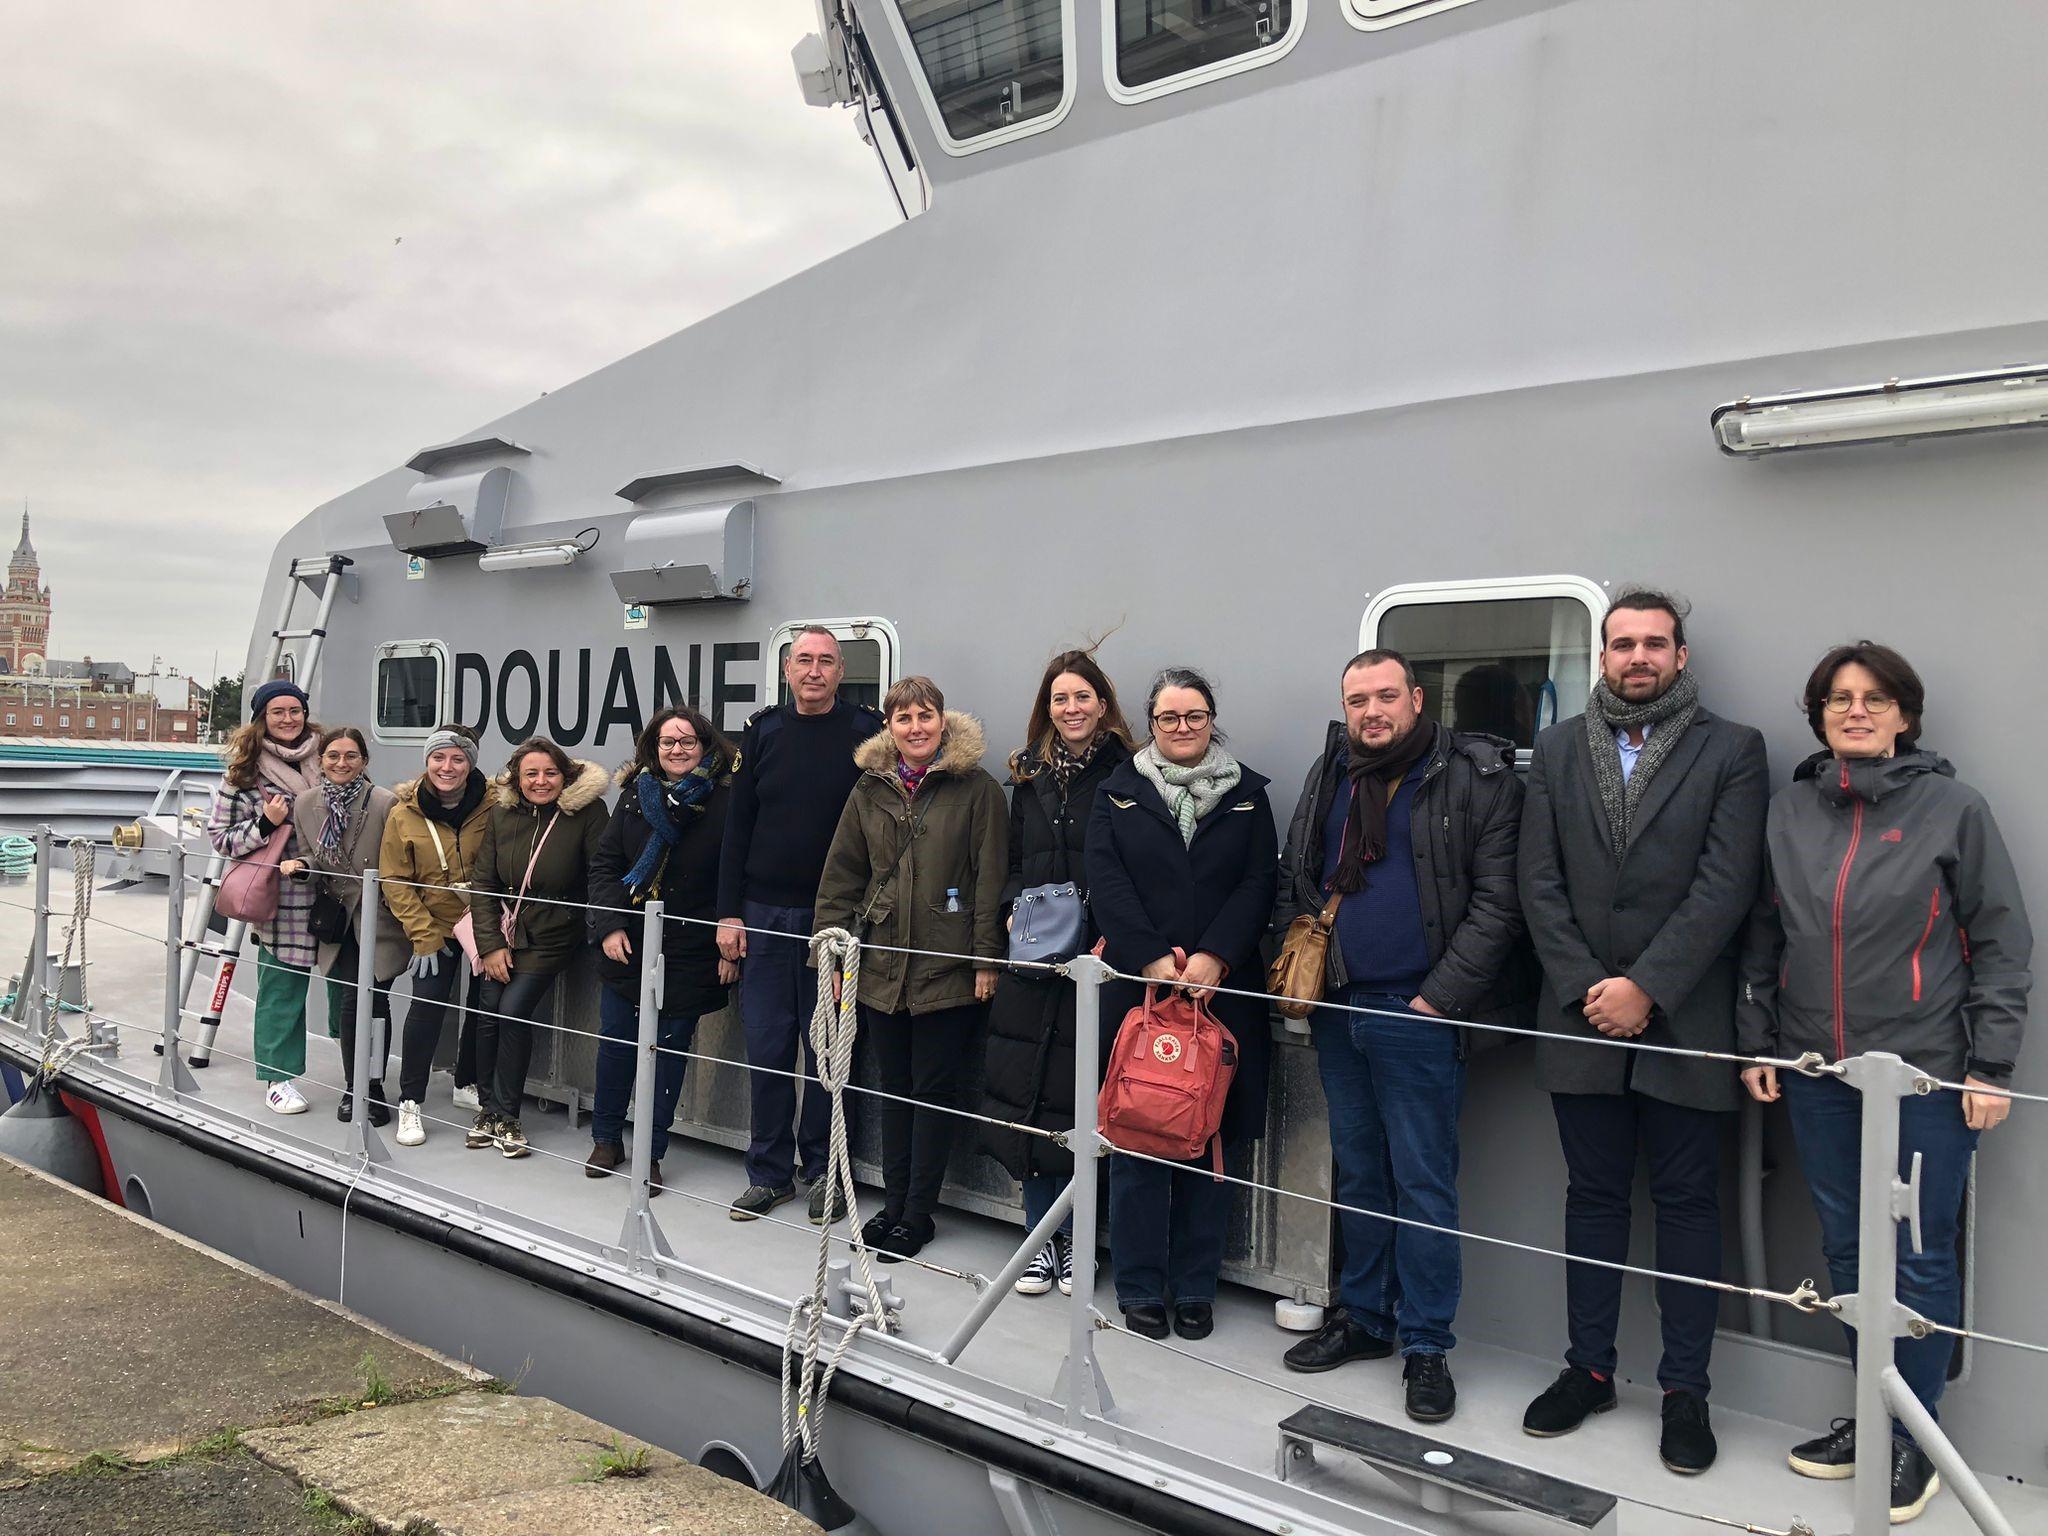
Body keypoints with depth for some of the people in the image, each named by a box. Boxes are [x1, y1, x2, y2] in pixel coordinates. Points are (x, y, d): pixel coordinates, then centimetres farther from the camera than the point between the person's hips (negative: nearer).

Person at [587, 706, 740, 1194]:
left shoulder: (725, 802, -8)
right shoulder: (635, 797, 5)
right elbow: (604, 865, 7)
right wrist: (611, 926, -5)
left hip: (689, 957, -3)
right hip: (626, 950, 3)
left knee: (669, 1052, 4)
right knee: (615, 1044, 10)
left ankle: (650, 1153, 19)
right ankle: (606, 1139, 30)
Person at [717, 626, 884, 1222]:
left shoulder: (865, 732, -2)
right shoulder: (764, 732, 6)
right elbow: (737, 825, 8)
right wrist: (729, 912, 3)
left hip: (834, 918, -2)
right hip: (765, 916, 3)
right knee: (767, 1049, 6)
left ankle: (822, 1171, 19)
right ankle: (770, 1172, 18)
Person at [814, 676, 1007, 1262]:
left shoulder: (976, 789, -5)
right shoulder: (871, 790, 8)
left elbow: (991, 878, -7)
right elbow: (841, 876, 11)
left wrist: (986, 958, -10)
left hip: (948, 969, -4)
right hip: (881, 966, 4)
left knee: (934, 1089, 3)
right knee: (894, 1086, 13)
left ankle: (918, 1212, 15)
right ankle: (893, 1203, 25)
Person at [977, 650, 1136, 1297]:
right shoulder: (1031, 775, 13)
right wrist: (1015, 907, 2)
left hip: (1095, 955, -4)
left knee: (1080, 1094, 0)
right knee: (1027, 1092, 6)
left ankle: (1076, 1240, 17)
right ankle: (1042, 1236, 20)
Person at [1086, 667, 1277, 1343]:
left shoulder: (1246, 794, 9)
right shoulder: (1118, 792, 7)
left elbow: (1260, 883, 0)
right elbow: (1106, 882, -3)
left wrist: (1214, 958, -13)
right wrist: (1152, 960, -14)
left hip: (1221, 989, 1)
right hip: (1135, 986, -1)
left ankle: (1194, 1288, 19)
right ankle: (1140, 1288, 15)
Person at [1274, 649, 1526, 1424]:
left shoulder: (1476, 779, -8)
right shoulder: (1331, 774, 10)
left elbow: (1496, 904, -12)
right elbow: (1294, 878, 18)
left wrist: (1438, 998, -15)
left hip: (1417, 1013, -6)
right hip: (1338, 1008, 6)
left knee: (1423, 1181, 1)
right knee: (1358, 1175, 16)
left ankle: (1426, 1345, 13)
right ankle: (1363, 1317, 30)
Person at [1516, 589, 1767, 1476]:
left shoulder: (1731, 751, -1)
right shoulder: (1557, 750, 7)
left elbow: (1725, 887, -9)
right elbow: (1539, 883, 2)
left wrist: (1646, 988, -15)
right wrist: (1585, 988, -8)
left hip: (1682, 1020, -2)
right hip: (1582, 1016, 3)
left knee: (1687, 1203, 7)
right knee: (1593, 1196, 12)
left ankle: (1685, 1388, 18)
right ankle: (1588, 1368, 24)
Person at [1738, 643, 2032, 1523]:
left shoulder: (1952, 808, -5)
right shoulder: (1790, 810, 5)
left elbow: (2002, 943, -4)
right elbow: (1765, 936, 11)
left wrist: (1990, 1065, -7)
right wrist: (1757, 1042, 8)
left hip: (1925, 1073, -4)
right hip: (1817, 1072, 4)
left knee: (1919, 1257, 4)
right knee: (1846, 1249, 13)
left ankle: (1913, 1435, 20)